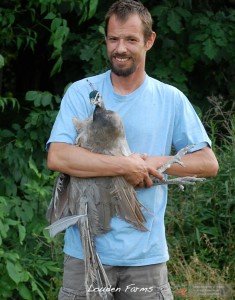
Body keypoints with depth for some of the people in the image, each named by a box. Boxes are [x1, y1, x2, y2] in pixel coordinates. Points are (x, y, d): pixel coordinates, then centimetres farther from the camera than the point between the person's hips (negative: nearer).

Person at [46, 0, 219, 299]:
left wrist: (155, 163, -12)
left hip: (146, 253, 1)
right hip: (86, 250, -1)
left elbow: (208, 163, 3)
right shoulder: (81, 92, -1)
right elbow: (57, 157, -14)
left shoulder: (171, 99, 4)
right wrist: (127, 165, -18)